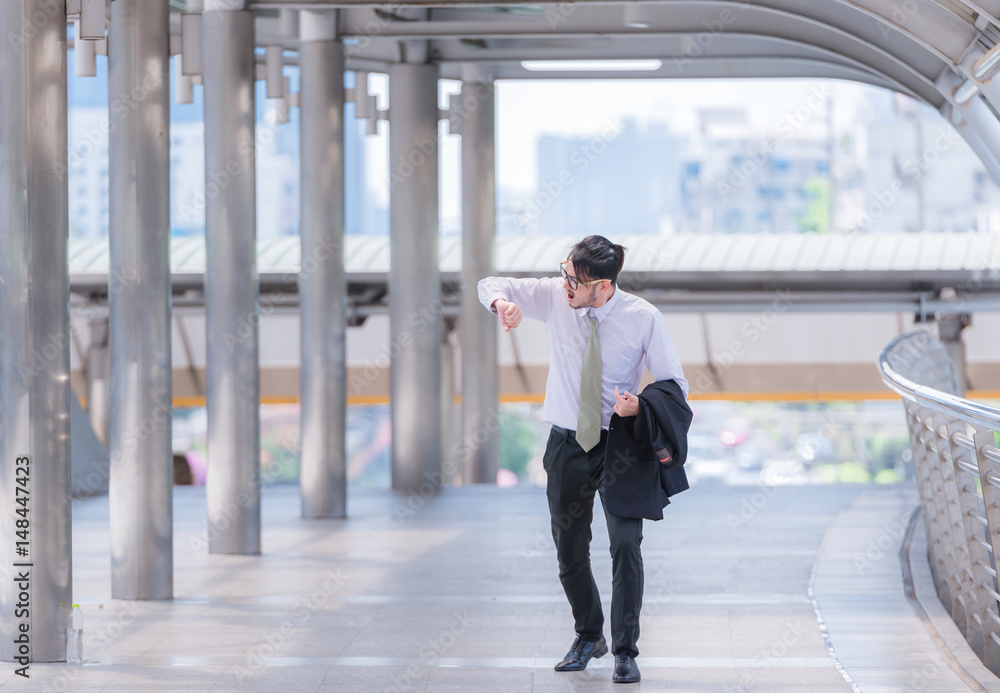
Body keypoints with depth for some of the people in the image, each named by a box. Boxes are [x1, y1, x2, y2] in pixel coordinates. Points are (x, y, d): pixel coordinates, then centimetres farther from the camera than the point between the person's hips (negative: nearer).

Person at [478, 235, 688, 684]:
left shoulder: (643, 318, -13)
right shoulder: (554, 297, -7)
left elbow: (676, 385, -6)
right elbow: (490, 286, 2)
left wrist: (641, 406, -28)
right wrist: (503, 303, -23)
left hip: (618, 444, -3)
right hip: (568, 443, 3)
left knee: (625, 544, -15)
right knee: (569, 552, 13)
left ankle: (625, 651, -3)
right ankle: (589, 637, 36)